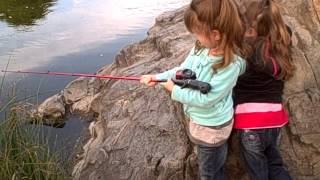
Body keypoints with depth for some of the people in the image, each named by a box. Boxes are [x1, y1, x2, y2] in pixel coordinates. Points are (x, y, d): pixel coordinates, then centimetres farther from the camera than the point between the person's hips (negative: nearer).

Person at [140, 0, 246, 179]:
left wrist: (175, 91, -21)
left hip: (212, 126, -7)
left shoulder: (231, 64, -34)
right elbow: (183, 70, 4)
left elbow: (207, 99, -30)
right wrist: (158, 77, -4)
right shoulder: (201, 47, -12)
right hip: (199, 119, 7)